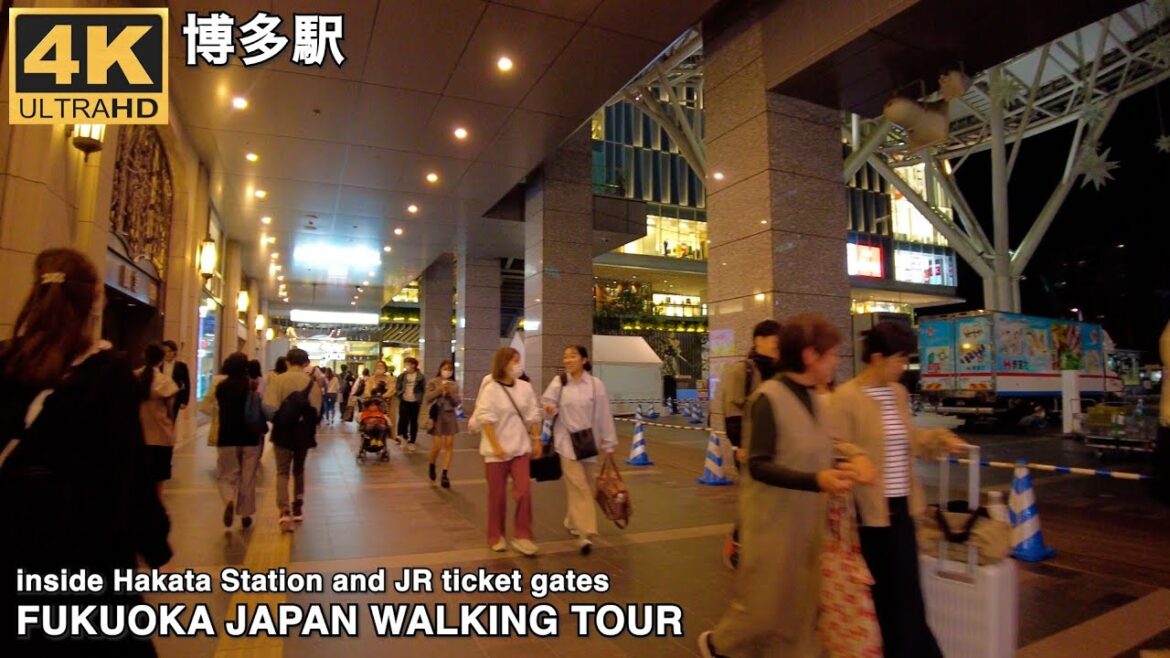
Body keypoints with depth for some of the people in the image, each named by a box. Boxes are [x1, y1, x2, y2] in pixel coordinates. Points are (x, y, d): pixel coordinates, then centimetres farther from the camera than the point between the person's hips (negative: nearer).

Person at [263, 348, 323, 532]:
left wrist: (278, 420, 5)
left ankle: (285, 512, -12)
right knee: (299, 470, 20)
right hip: (303, 432, 1)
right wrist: (307, 424, 7)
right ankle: (297, 508, 28)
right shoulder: (312, 382, -6)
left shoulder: (278, 380, -6)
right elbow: (316, 409, -12)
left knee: (282, 472, 5)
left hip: (283, 432, -1)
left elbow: (269, 406, -15)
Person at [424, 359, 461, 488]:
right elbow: (427, 398, -9)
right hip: (437, 416, -3)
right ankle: (432, 465, 26)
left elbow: (457, 402, 1)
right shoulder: (433, 382, 0)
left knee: (449, 445, -3)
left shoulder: (454, 385, 7)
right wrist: (439, 390, -17)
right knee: (437, 446, -6)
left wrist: (450, 392, -14)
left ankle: (444, 475, 2)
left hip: (450, 416, 3)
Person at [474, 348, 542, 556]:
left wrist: (536, 440, 6)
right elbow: (486, 420, -13)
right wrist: (496, 446, -17)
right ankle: (496, 536, 25)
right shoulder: (491, 389, -10)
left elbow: (533, 416, 8)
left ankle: (522, 536, 11)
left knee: (524, 491, -4)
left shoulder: (525, 387, 2)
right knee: (497, 495, 7)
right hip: (496, 449, -3)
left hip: (519, 447, 3)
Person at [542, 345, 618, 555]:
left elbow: (604, 415, -2)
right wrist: (549, 408, -18)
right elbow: (548, 402, 6)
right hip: (567, 441, -1)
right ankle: (584, 534, -9)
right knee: (578, 486, -9)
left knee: (587, 486, 12)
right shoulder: (558, 382, -2)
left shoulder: (596, 384, -5)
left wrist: (608, 443, 1)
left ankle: (573, 521, 35)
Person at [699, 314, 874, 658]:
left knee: (802, 604, 16)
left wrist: (852, 456, -5)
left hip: (809, 519, 7)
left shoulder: (814, 399, 3)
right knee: (766, 603, 8)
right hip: (775, 519, -7)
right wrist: (817, 480, -33)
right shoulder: (768, 398, -20)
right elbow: (759, 466, -23)